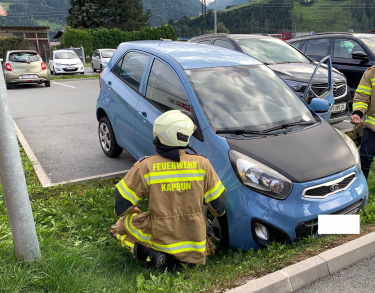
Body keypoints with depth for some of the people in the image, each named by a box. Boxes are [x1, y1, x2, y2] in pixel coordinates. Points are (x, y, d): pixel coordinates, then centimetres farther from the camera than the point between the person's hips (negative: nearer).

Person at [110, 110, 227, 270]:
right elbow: (219, 205, 0)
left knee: (120, 225, 23)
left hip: (160, 237, -1)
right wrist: (218, 212, 24)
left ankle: (151, 253, -3)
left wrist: (131, 211, 18)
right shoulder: (201, 164, -8)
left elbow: (121, 207, -5)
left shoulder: (145, 166, -13)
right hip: (195, 240, 2)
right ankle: (186, 257, 7)